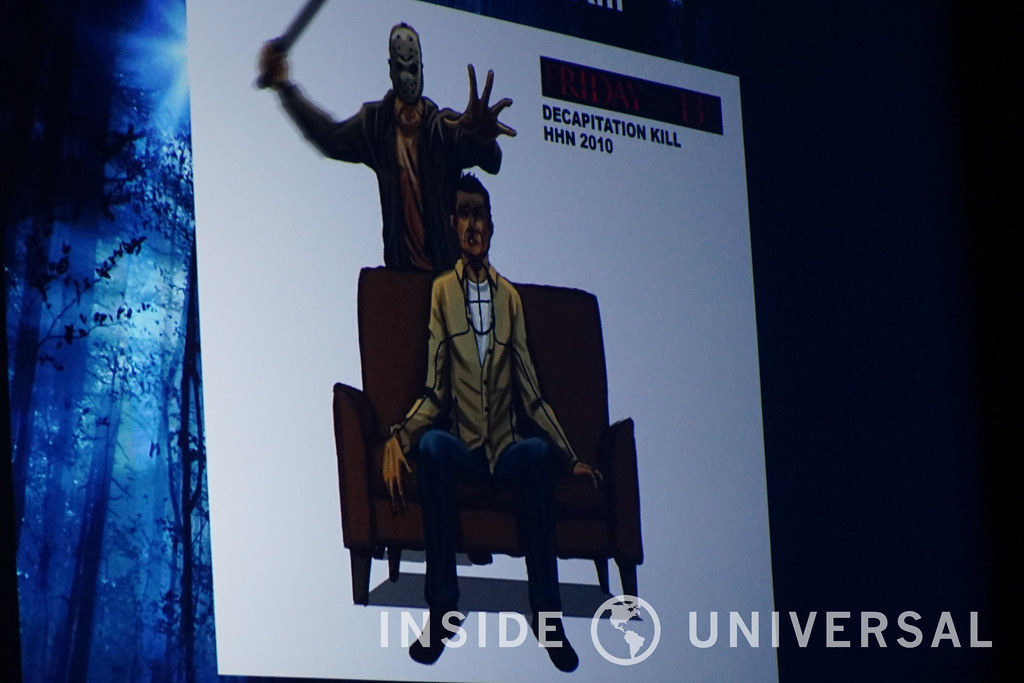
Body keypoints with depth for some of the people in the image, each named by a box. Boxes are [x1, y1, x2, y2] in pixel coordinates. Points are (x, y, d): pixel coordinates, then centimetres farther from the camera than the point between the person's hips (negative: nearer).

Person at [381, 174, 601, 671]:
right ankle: (442, 608, -30)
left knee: (539, 452, -34)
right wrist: (399, 435, -19)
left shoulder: (510, 297, 12)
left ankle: (546, 613, -28)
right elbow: (434, 392, 0)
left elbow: (531, 392, 12)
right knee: (431, 443, -37)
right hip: (463, 448, -1)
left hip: (508, 449, 2)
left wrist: (571, 457, 6)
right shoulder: (442, 291, 5)